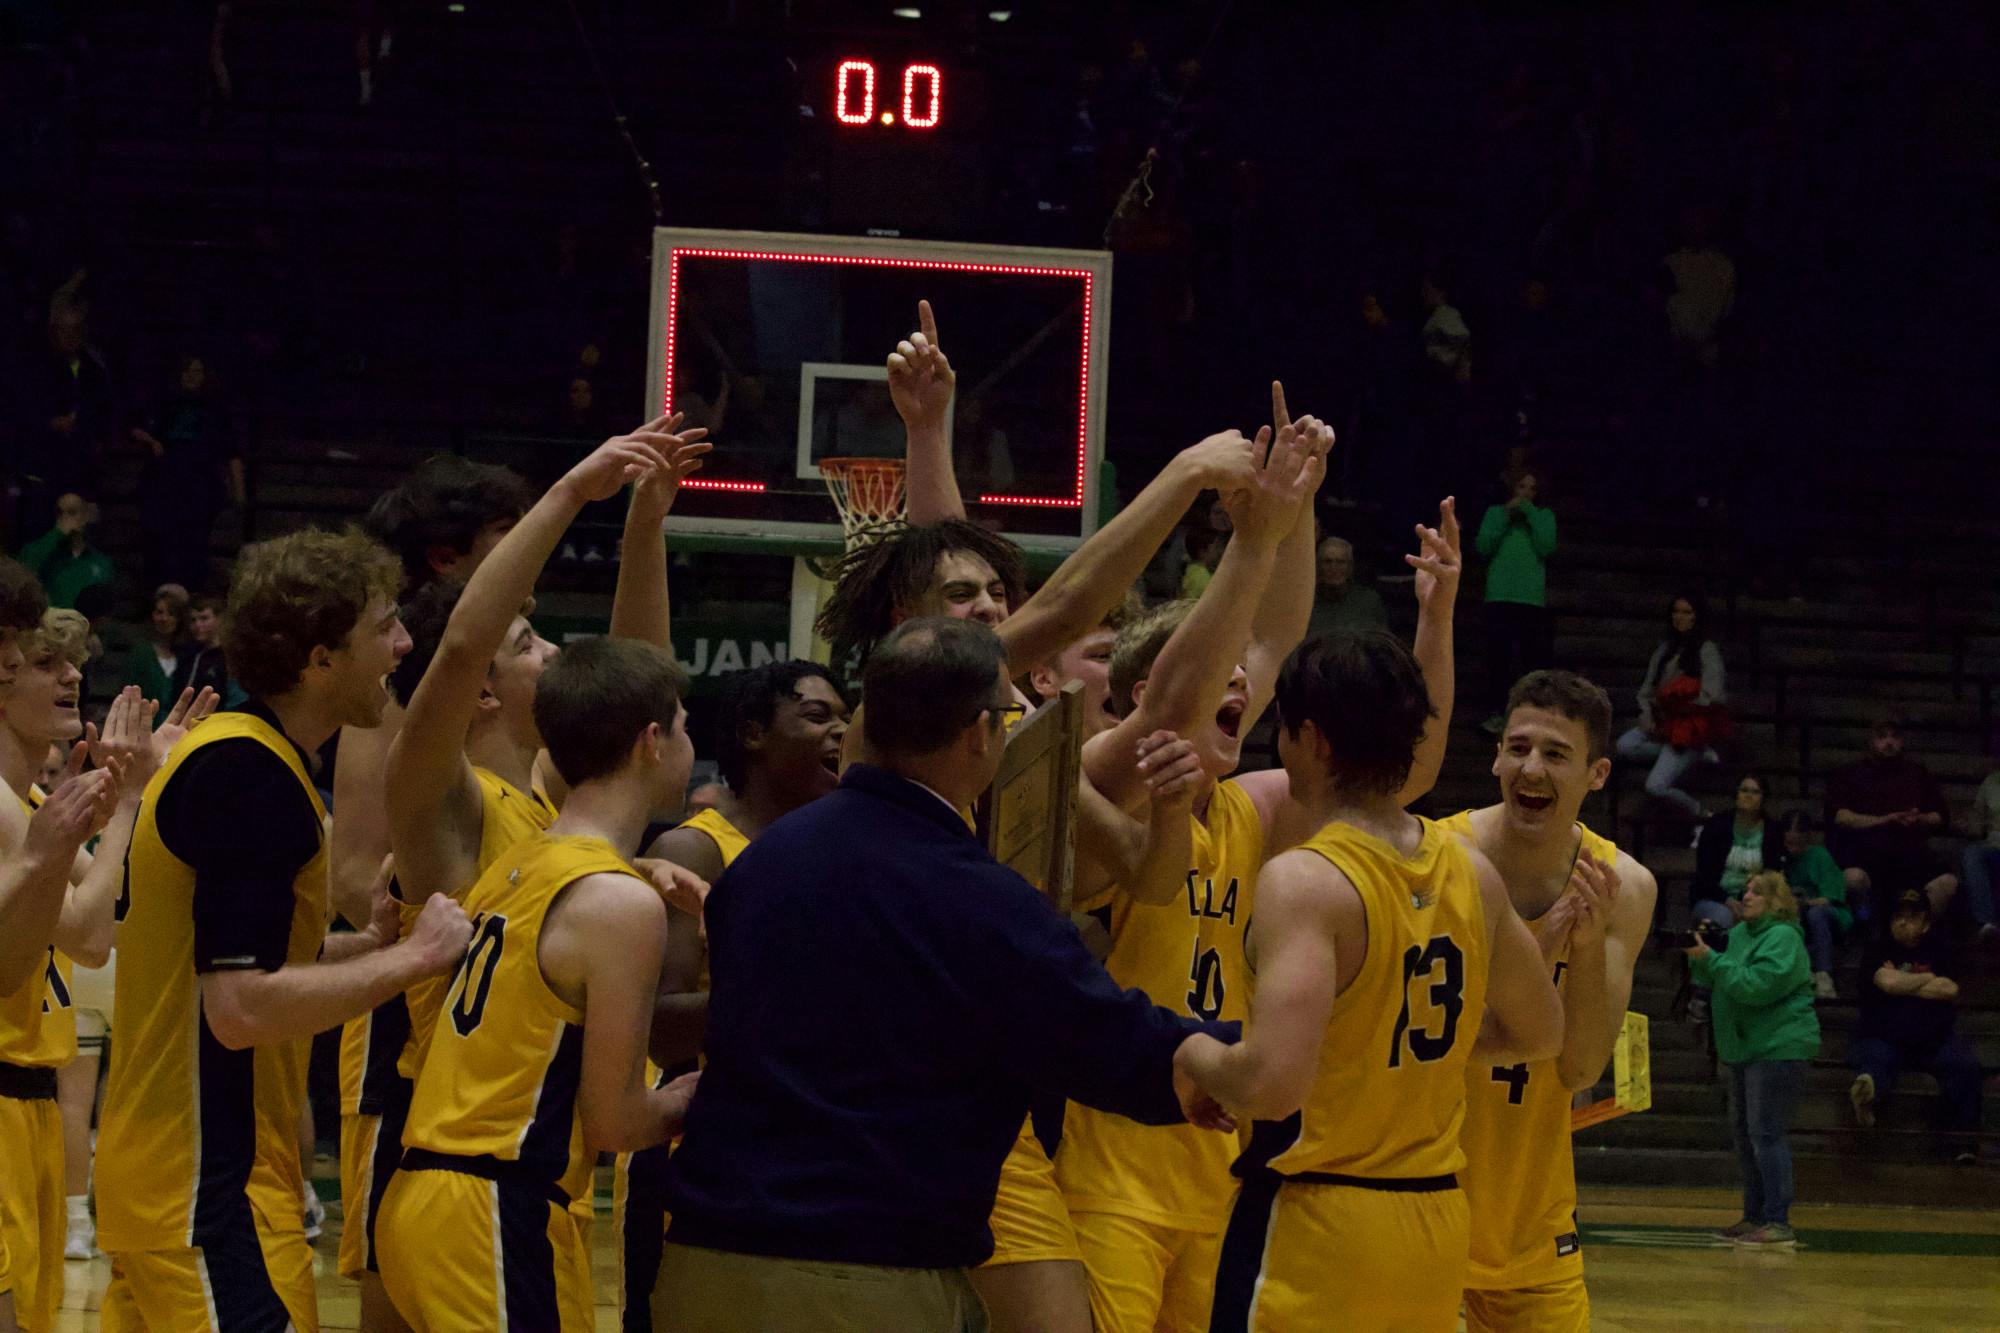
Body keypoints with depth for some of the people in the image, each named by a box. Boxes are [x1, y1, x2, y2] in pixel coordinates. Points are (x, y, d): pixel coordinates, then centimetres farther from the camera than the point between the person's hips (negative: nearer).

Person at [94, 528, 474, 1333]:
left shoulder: (228, 752, 13)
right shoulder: (255, 778, -17)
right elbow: (242, 1008, -23)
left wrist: (367, 945, 10)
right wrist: (415, 956, -14)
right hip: (216, 1197, -10)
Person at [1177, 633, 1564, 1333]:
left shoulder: (1306, 881, -17)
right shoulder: (1470, 872, 5)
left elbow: (1271, 1084, -27)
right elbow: (1540, 1034, 20)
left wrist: (1191, 1052, -7)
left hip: (1317, 1222, -7)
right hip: (1438, 1219, 7)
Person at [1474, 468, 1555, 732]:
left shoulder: (1543, 516, 12)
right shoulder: (1495, 513, 13)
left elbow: (1546, 547, -5)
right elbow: (1483, 547, 0)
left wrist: (1529, 513, -4)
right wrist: (1506, 515, -3)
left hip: (1532, 598, 0)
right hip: (1499, 596, 0)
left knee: (1533, 659, -4)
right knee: (1498, 656, -3)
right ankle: (1498, 713, 1)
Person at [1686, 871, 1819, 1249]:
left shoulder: (1783, 938, -13)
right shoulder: (1739, 934, 14)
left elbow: (1757, 985, -25)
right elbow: (1712, 983, 17)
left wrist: (1712, 959, -23)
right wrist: (1700, 960, -2)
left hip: (1779, 1049, -10)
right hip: (1744, 1049, 10)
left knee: (1767, 1134, -14)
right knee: (1744, 1133, 14)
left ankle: (1778, 1224, -15)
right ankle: (1755, 1217, 23)